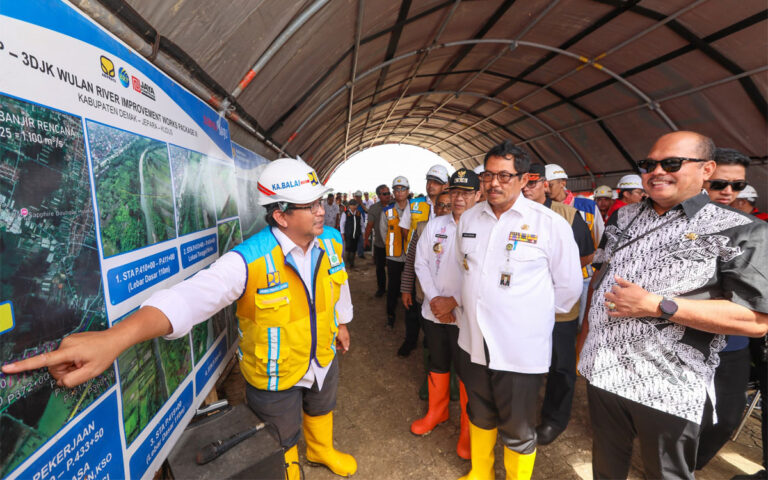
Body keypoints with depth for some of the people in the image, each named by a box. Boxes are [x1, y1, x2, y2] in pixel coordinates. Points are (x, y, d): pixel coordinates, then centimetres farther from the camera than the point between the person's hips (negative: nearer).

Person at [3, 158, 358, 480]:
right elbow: (193, 295, -44)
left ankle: (322, 451, 69)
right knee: (282, 442, 24)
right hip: (276, 375, -5)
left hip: (324, 360, 6)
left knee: (320, 410, 35)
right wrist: (115, 338, -59)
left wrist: (342, 324, 17)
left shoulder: (330, 241, -14)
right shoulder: (250, 260, -33)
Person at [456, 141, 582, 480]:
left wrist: (535, 313, 3)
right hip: (473, 343, 5)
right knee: (479, 417, 25)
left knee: (517, 433, 13)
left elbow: (569, 286, -3)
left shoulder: (550, 224, -13)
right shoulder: (469, 218, 2)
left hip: (521, 350, -4)